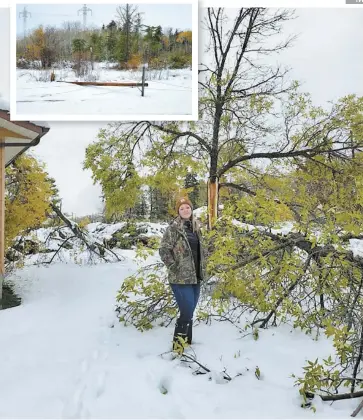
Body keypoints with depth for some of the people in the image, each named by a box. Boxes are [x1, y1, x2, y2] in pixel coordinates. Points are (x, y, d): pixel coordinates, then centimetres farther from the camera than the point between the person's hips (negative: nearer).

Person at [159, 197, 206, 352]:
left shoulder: (195, 227, 12)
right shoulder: (173, 228, -9)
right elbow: (163, 250, -12)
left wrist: (202, 270, 13)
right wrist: (174, 267, -15)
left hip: (195, 277, 7)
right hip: (180, 278, -7)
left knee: (189, 312, 15)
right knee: (187, 312, -11)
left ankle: (187, 342, 27)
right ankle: (178, 345, 2)